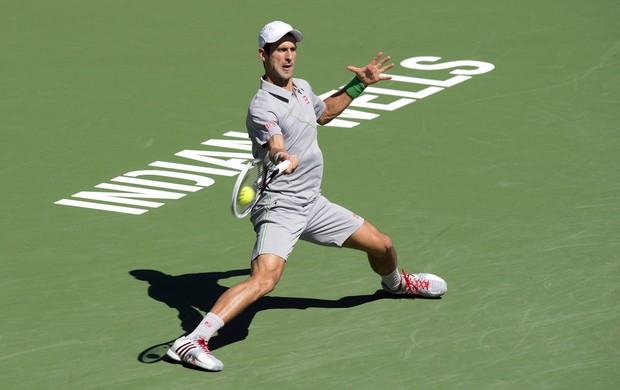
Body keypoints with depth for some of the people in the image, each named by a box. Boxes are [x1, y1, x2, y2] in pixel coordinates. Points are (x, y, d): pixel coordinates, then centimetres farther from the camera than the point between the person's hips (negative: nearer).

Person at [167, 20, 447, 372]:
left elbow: (324, 113, 33)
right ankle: (190, 343, -34)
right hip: (279, 207, -8)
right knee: (264, 280, -29)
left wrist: (358, 85, 28)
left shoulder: (303, 89, 10)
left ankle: (395, 283, 51)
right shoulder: (262, 108, -17)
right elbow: (277, 152, -34)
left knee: (382, 245, 15)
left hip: (312, 204, 8)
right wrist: (283, 159, -56)